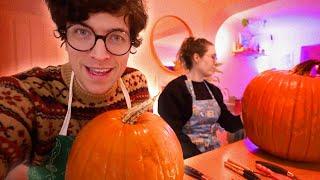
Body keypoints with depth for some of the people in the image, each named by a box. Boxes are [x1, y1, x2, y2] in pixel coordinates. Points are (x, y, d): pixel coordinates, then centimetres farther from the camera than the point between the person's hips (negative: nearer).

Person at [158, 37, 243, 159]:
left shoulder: (213, 90, 11)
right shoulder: (174, 90, -13)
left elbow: (229, 124, 8)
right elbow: (173, 134, -17)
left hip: (214, 153, 6)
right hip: (190, 157, -6)